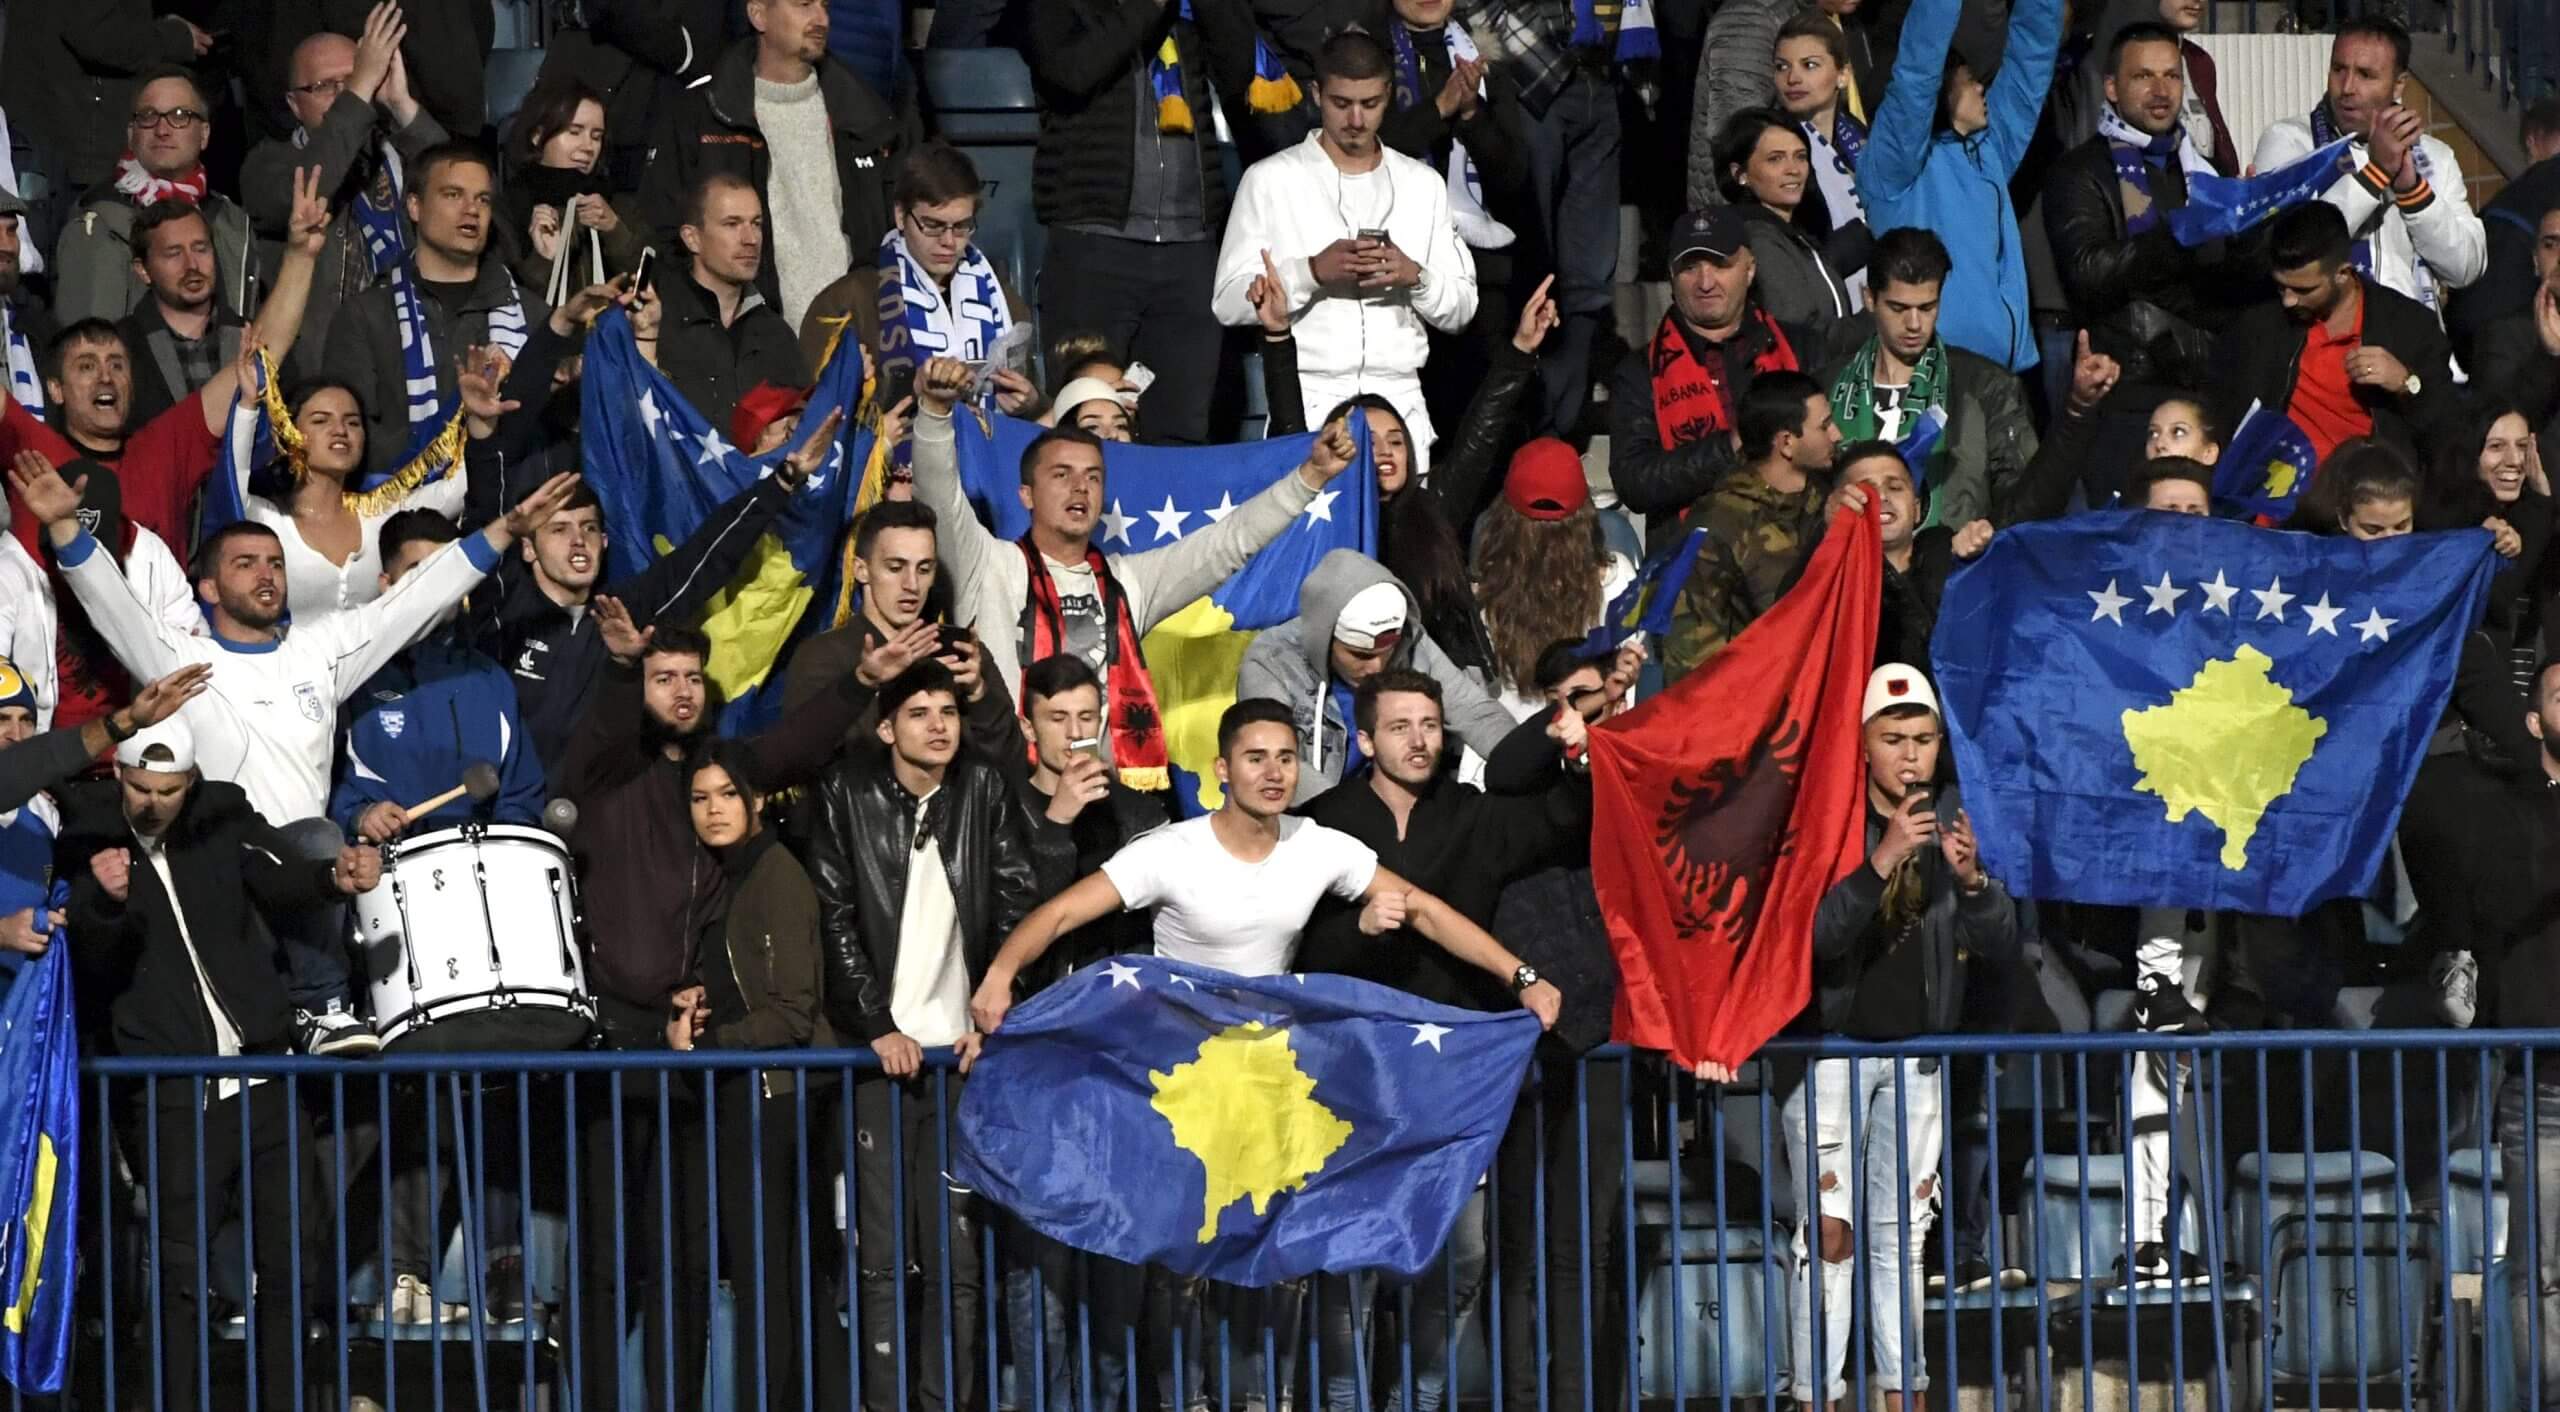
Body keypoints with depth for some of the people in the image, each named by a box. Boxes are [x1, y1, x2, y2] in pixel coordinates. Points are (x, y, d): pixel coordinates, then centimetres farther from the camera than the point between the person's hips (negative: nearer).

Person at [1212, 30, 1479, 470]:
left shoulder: (1423, 184, 13)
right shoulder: (1270, 179, 4)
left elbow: (1459, 309, 11)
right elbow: (1229, 302, -3)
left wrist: (1414, 276, -9)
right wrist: (1313, 271, -16)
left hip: (1399, 400, 2)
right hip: (1306, 400, -2)